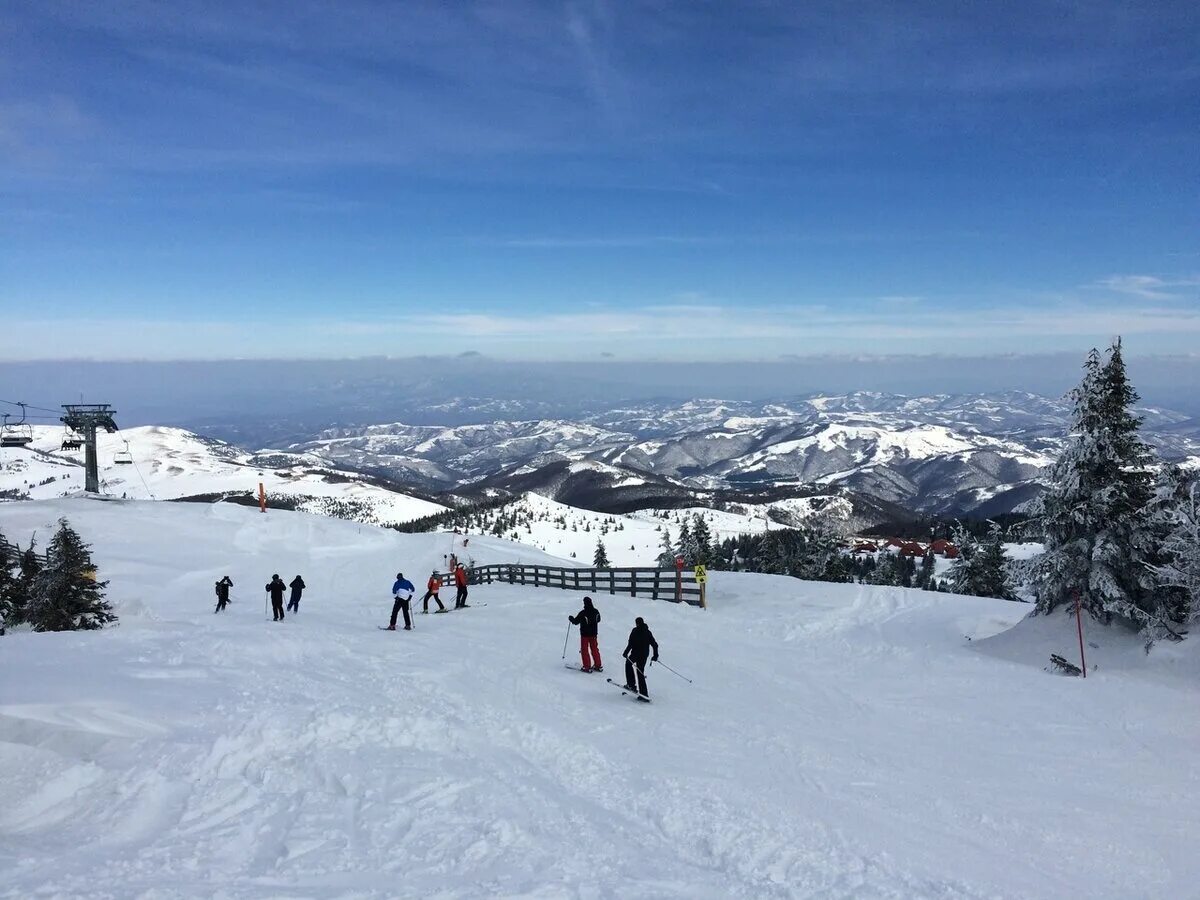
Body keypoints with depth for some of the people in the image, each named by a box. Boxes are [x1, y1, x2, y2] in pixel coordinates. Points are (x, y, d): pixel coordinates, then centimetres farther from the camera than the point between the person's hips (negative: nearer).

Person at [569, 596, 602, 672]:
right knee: (595, 649, 16)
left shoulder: (582, 613, -22)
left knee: (584, 650, 7)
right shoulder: (596, 611, -6)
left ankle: (587, 667, 6)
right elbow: (598, 620, 13)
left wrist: (571, 618, 8)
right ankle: (598, 666, 19)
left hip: (585, 634, -5)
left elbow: (575, 621, -12)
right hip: (594, 633, 5)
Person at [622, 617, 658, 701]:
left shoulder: (635, 631, -9)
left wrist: (626, 653, -8)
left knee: (628, 663, 23)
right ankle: (644, 693, 3)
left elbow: (630, 644, -17)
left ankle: (631, 685, 17)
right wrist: (655, 655, 18)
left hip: (636, 653, -5)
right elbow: (655, 644, 10)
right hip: (645, 655, 5)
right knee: (640, 673, 11)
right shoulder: (647, 632, 8)